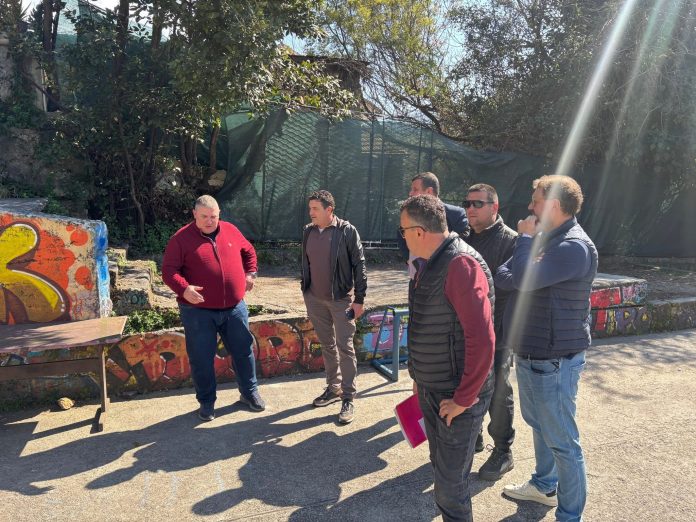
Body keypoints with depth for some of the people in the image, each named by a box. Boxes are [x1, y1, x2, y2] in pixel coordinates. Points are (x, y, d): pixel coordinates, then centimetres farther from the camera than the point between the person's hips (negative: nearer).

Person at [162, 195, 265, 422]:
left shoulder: (230, 231, 5)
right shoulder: (181, 238, -6)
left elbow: (249, 251, 20)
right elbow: (168, 270, -9)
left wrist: (250, 273, 7)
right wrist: (183, 288, -26)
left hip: (234, 307, 3)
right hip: (198, 311, -3)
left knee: (243, 351, 13)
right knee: (201, 359, 7)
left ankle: (249, 392, 32)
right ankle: (206, 402, 26)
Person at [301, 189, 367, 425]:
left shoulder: (347, 231, -11)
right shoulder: (308, 231, 4)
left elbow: (359, 265, -10)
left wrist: (359, 299, -11)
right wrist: (306, 293, 13)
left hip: (340, 299, -5)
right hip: (315, 299, 5)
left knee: (345, 347, -2)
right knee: (327, 345, 16)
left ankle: (348, 398, 9)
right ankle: (333, 388, 31)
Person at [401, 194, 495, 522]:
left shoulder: (461, 264, -23)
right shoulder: (428, 264, 6)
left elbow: (482, 338, -27)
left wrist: (463, 399, -20)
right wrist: (419, 375, 17)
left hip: (458, 397, -9)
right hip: (430, 390, 9)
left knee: (450, 486, 6)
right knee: (441, 467, 23)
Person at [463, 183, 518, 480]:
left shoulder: (511, 241, -11)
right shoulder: (464, 238, 9)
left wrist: (507, 330, -21)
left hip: (497, 333, -6)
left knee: (497, 393, 6)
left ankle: (503, 452, 24)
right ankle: (472, 438, 39)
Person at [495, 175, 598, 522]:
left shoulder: (574, 246, -21)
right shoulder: (543, 239, 11)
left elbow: (524, 279, -30)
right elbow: (503, 277, 9)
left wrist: (526, 238, -17)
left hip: (554, 362, -10)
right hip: (530, 354, 10)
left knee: (562, 441, 4)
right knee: (539, 425, 25)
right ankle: (544, 486, 45)